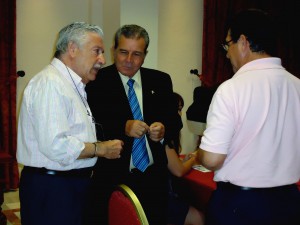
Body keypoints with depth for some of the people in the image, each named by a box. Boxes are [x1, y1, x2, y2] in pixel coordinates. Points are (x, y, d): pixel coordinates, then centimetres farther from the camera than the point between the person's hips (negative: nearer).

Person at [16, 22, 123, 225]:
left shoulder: (73, 85, 16)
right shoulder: (50, 83, -16)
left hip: (73, 185, 9)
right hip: (52, 189, -9)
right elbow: (55, 146, -26)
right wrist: (101, 149, -15)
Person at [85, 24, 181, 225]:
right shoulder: (97, 82, -3)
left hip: (154, 177, 3)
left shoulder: (161, 81, 9)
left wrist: (164, 129, -13)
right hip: (111, 179, -3)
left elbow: (174, 119, 9)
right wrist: (123, 127, -24)